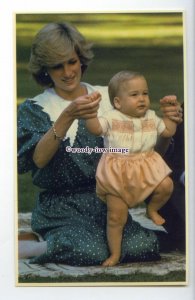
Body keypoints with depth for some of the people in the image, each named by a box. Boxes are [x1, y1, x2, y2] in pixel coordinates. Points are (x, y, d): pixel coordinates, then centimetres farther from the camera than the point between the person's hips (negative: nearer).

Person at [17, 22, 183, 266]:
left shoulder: (108, 97, 11)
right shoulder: (34, 109, 2)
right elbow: (38, 159, -18)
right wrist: (68, 117, -30)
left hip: (106, 202, 4)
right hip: (61, 208, -4)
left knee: (147, 246, -24)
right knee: (91, 252, -33)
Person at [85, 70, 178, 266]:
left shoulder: (150, 117, 5)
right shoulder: (112, 118, -9)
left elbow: (168, 131, 13)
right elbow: (94, 128, -22)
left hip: (146, 168, 4)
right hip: (117, 174, -4)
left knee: (166, 185, -20)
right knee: (116, 217, -2)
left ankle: (152, 209, 13)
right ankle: (115, 254, 14)